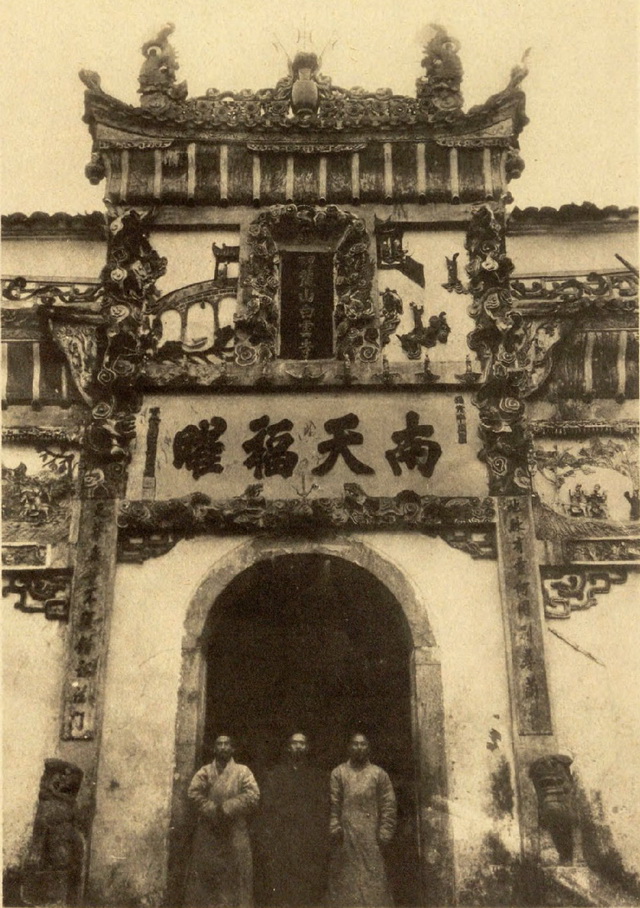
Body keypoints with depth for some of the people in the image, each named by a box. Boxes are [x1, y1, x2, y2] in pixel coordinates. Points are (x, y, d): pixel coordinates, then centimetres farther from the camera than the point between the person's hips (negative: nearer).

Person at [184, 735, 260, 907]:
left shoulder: (243, 772, 5)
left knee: (239, 871, -3)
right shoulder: (205, 772, 9)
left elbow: (252, 796, -10)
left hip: (235, 832, -1)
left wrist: (226, 807, -16)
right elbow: (194, 792, -7)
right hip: (208, 830, 1)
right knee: (203, 870, 2)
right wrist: (213, 810, -18)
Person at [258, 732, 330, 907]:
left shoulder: (319, 777, 14)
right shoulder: (276, 775, 11)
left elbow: (325, 811, 8)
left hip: (313, 845, 1)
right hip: (283, 844, -1)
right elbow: (267, 809, 4)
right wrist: (267, 844, -6)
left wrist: (325, 844, -2)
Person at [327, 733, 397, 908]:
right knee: (345, 880, 1)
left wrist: (384, 834, -4)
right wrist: (335, 828, -7)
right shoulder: (338, 773, 7)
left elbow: (388, 806, 3)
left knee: (373, 879, -2)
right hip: (345, 837, 0)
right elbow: (333, 804, 2)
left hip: (371, 837, 0)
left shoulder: (379, 774, 6)